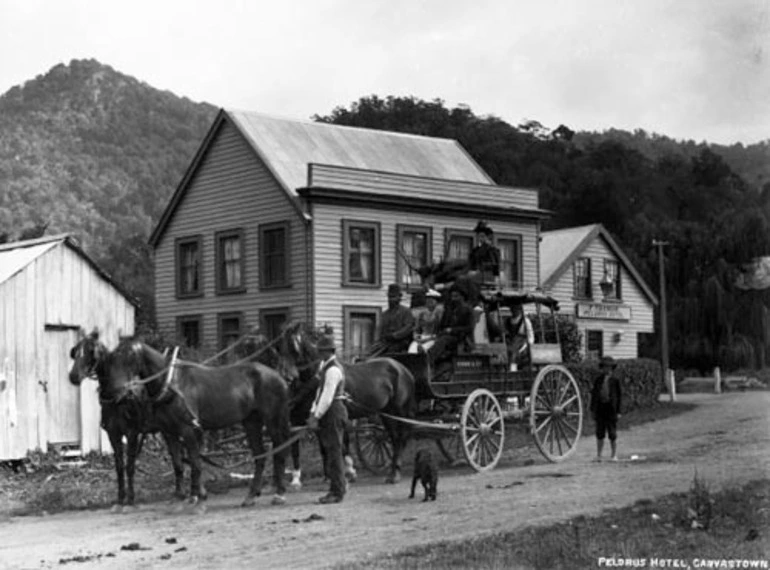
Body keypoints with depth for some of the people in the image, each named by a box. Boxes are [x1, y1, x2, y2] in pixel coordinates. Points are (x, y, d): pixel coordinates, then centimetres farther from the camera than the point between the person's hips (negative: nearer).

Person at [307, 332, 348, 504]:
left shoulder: (333, 370, -16)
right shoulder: (324, 366, 15)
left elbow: (327, 397, -21)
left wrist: (317, 417, -19)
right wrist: (313, 412, 10)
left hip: (333, 412, -10)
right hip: (325, 414, 10)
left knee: (333, 451, -6)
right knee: (326, 451, 13)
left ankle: (337, 492, -1)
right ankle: (340, 485, 21)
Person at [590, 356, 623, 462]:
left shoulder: (615, 379, -1)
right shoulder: (598, 379, 7)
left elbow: (618, 395, 0)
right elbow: (594, 394, 10)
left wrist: (618, 411, -4)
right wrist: (592, 409, 6)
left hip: (611, 408, -3)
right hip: (600, 408, 3)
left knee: (612, 434, 2)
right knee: (600, 434, 7)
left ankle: (614, 455, 12)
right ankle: (599, 455, 13)